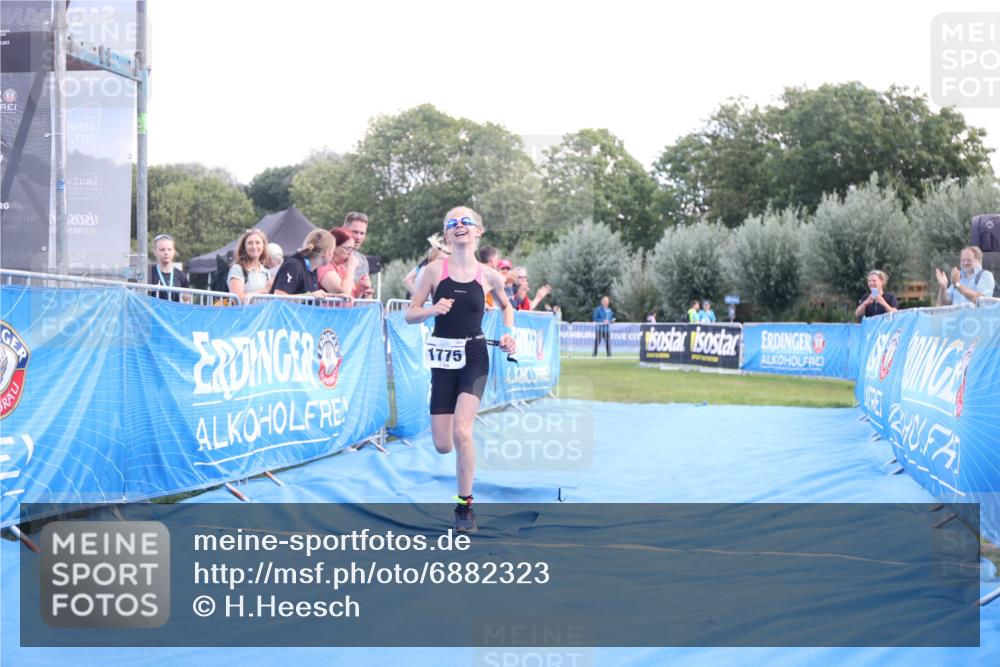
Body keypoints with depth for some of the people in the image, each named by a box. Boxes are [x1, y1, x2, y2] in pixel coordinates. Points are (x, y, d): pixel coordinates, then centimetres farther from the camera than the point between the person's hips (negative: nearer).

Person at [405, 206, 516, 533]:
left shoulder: (488, 275, 0)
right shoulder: (434, 270, -3)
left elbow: (506, 305, 20)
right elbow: (410, 315, -1)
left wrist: (509, 334, 2)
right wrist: (433, 309, -20)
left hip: (474, 358, -1)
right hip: (443, 358, 1)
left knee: (461, 432, -19)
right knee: (443, 445, 0)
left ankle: (465, 506, -3)